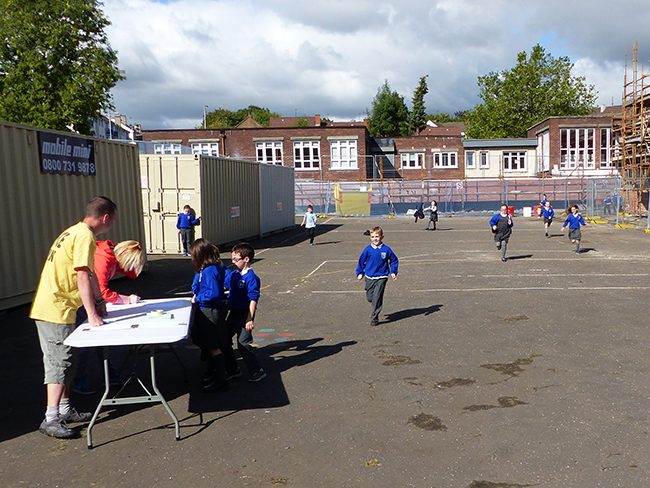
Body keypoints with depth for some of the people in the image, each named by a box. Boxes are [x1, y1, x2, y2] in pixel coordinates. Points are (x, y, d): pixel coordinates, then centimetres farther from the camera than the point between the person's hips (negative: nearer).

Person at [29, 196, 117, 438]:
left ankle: (64, 410, 25)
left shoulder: (75, 231, 16)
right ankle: (51, 419, -2)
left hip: (47, 308, 10)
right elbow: (82, 277, -23)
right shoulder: (85, 236, -16)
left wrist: (99, 300, 24)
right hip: (56, 310, -10)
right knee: (60, 362, -6)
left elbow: (90, 274, 22)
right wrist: (92, 314, -20)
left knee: (63, 360, 16)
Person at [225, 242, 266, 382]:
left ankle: (257, 372, 9)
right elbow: (222, 285, 26)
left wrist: (250, 319, -25)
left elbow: (253, 299, -22)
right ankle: (230, 369, 32)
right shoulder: (233, 274, 7)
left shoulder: (251, 277, -19)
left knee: (243, 343, -5)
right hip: (233, 313, 9)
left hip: (245, 314, -9)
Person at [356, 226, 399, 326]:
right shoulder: (368, 250, -2)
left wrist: (393, 272, 3)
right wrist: (360, 273, 6)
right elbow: (361, 261, 11)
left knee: (377, 298, -8)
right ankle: (375, 309, 39)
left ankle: (374, 318, 4)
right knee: (369, 298, 7)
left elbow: (394, 260, 11)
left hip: (381, 277, -2)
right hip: (370, 277, 2)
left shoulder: (386, 249, -4)